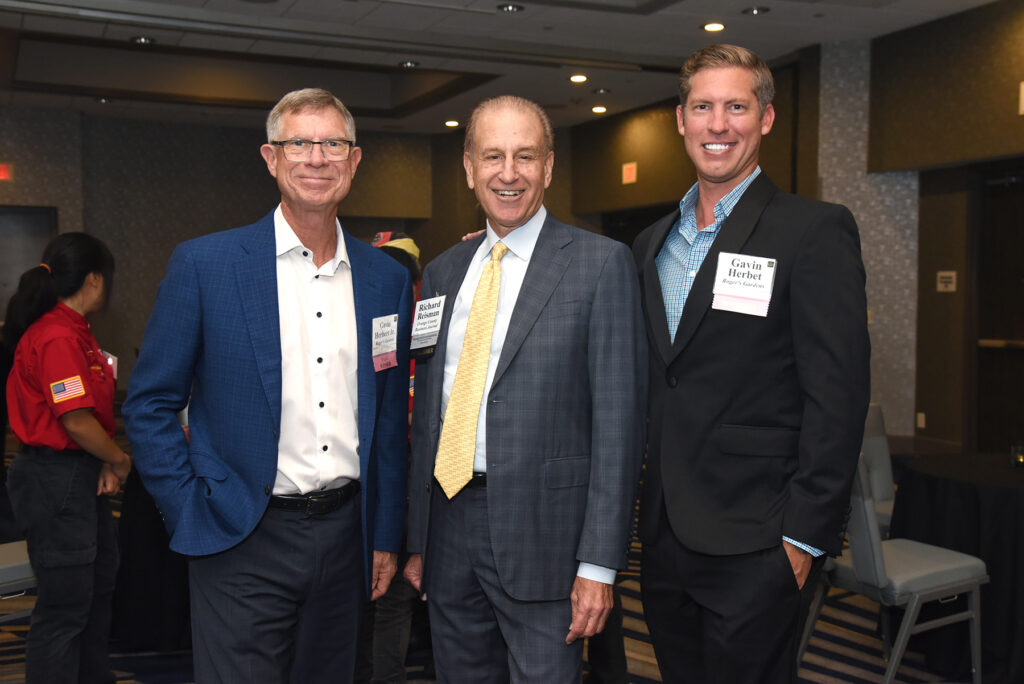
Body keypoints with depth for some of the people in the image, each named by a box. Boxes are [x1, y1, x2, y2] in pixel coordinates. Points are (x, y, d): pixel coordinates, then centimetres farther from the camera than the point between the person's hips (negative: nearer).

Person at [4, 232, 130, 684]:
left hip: (80, 476, 11)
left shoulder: (72, 332, 11)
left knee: (99, 580, 23)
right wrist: (119, 461, -8)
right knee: (65, 601, -2)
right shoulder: (58, 338, -21)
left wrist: (106, 463, -1)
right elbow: (76, 421, -24)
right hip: (56, 480, -11)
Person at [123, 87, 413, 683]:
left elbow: (391, 417, 11)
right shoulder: (203, 265, -5)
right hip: (244, 545, -3)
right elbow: (149, 405, -1)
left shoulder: (387, 279, 6)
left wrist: (386, 536, 10)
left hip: (344, 537, 4)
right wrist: (194, 516, -7)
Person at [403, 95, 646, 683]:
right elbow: (428, 412, 14)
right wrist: (418, 538, 13)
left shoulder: (602, 264, -6)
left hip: (541, 531, -5)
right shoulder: (443, 272, 11)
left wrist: (599, 563, -14)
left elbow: (618, 420, -10)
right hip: (447, 528, 5)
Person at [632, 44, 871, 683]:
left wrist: (804, 536, -15)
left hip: (754, 550, -6)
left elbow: (838, 396, -13)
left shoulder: (815, 231, -8)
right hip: (663, 536, 6)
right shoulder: (652, 244, 12)